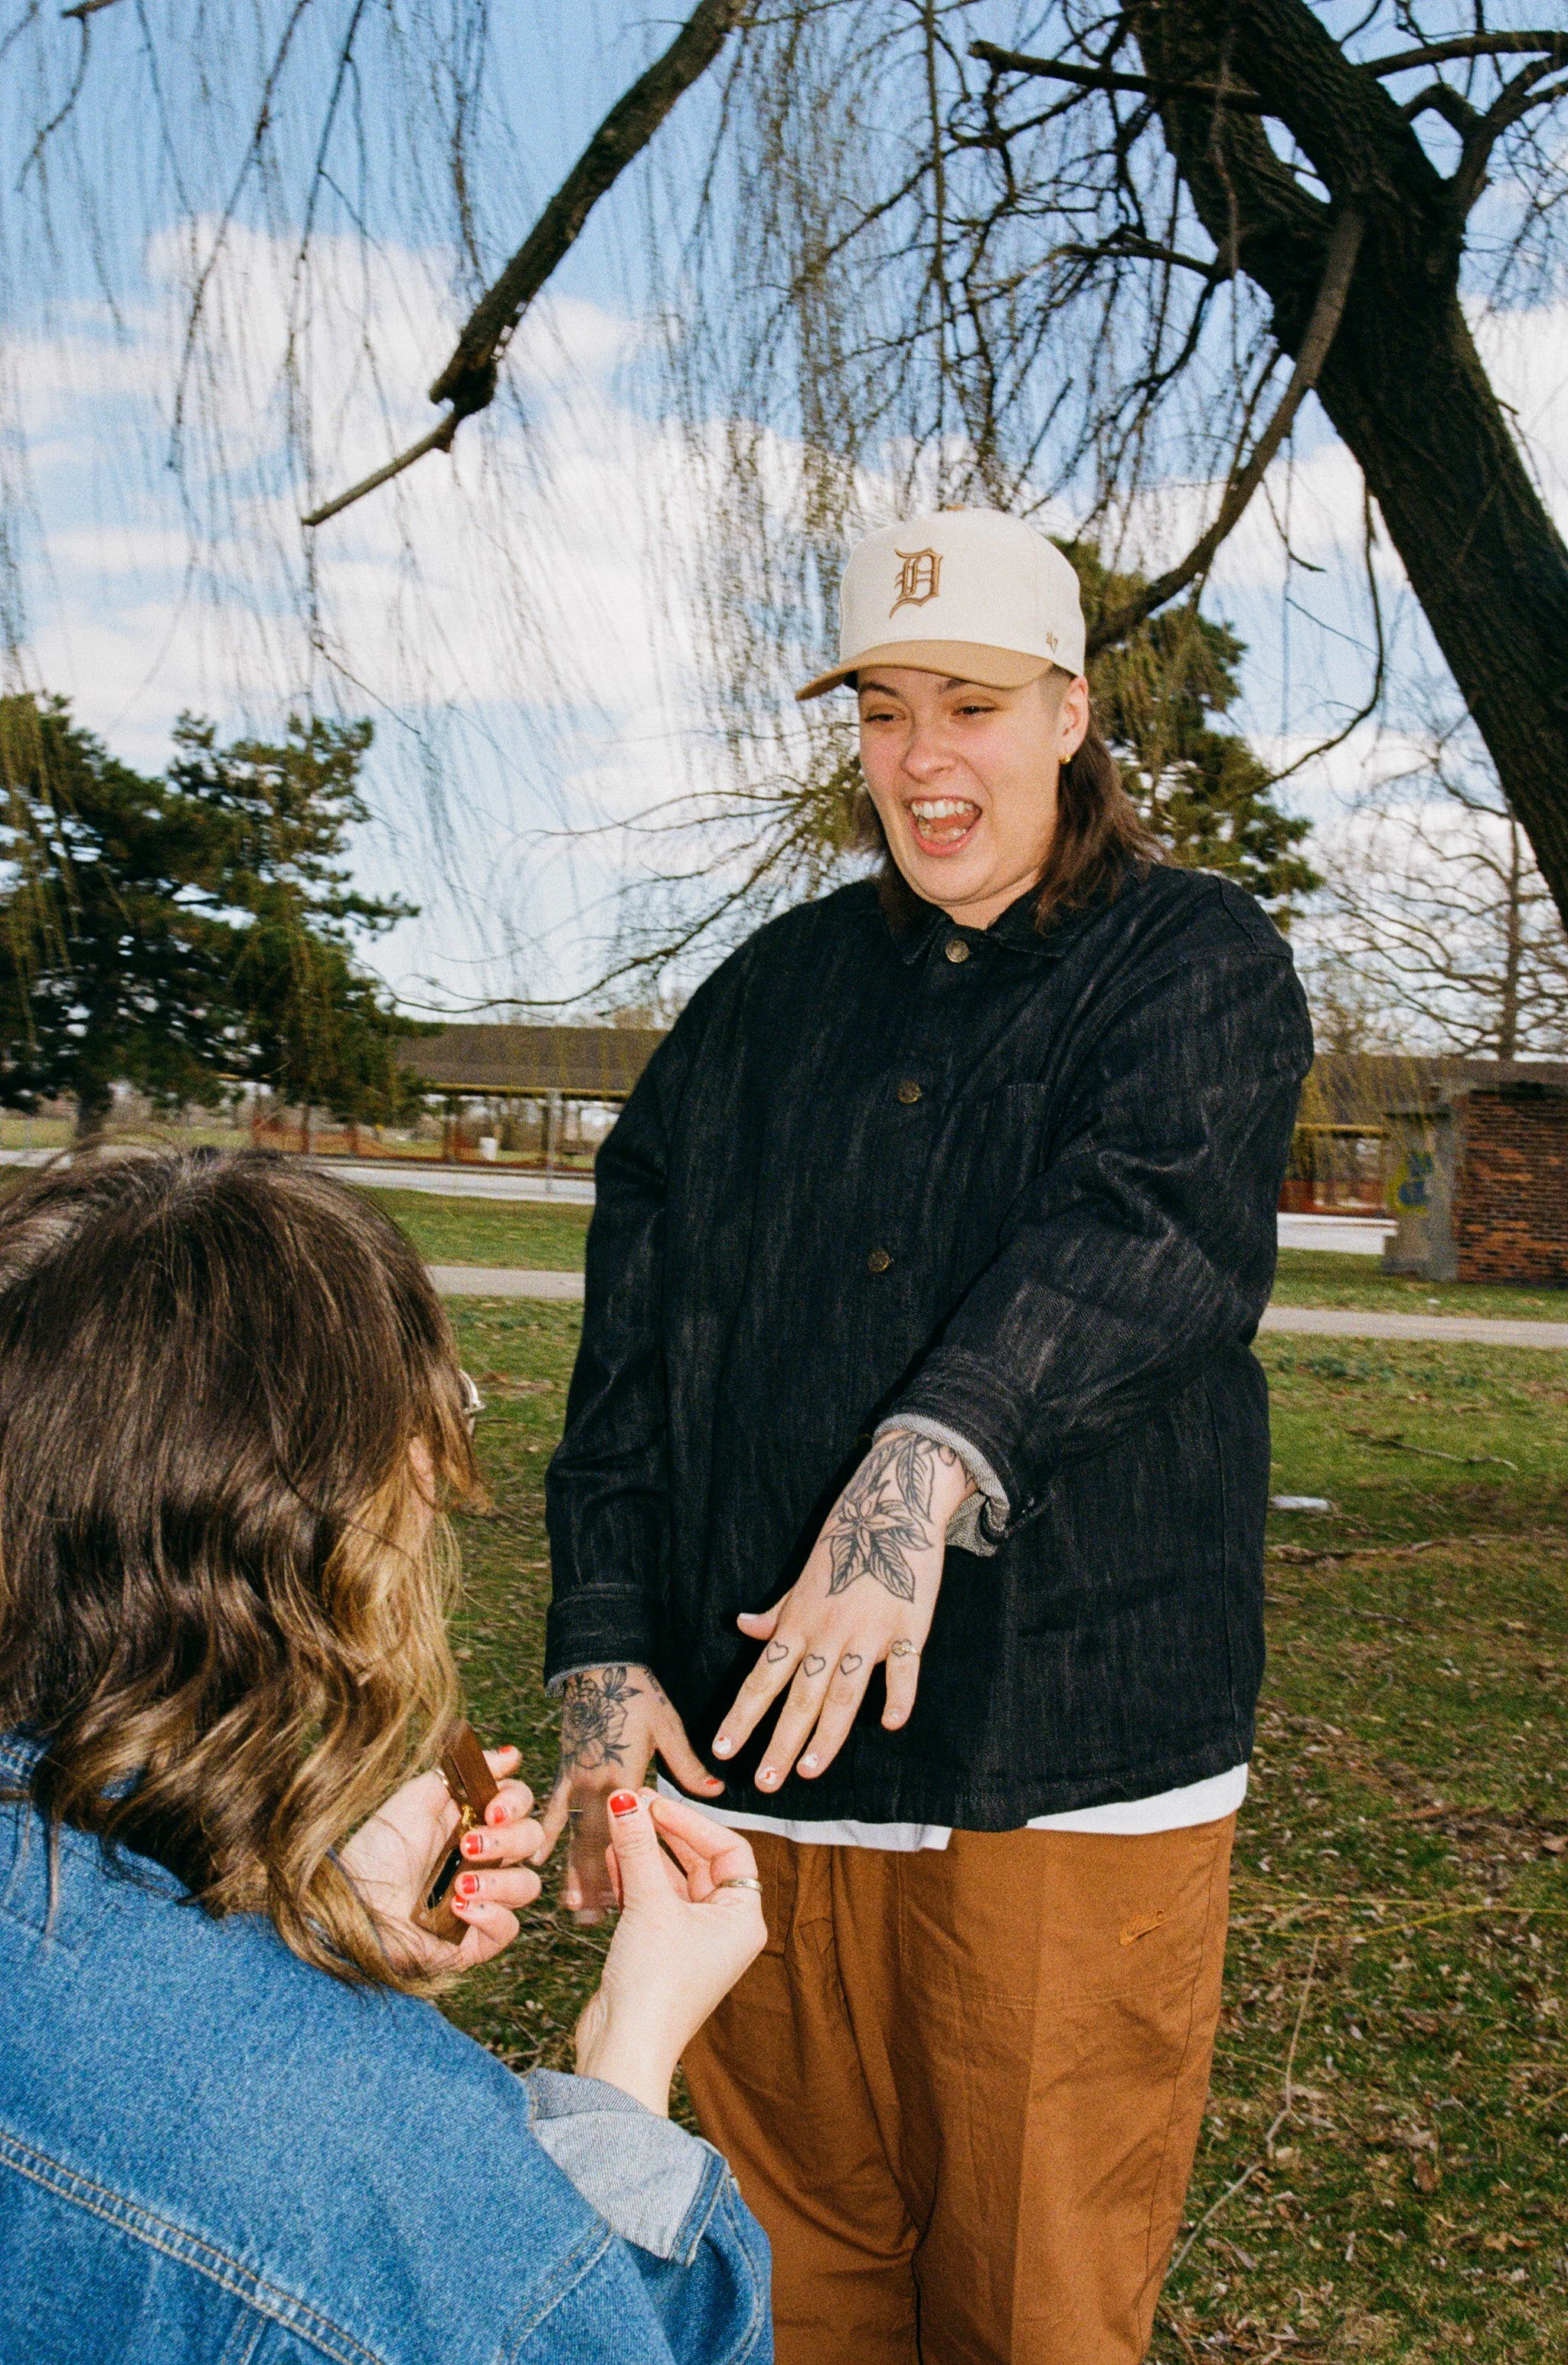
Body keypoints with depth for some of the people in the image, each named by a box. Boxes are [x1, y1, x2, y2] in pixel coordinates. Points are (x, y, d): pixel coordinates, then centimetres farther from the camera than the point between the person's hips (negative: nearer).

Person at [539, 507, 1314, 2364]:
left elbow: (1148, 1227, -20)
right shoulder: (768, 996, 13)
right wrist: (602, 1651, -3)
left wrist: (937, 1453, -38)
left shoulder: (1201, 966, 2)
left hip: (1074, 1769, -3)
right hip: (756, 1745, 4)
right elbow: (632, 1337, 8)